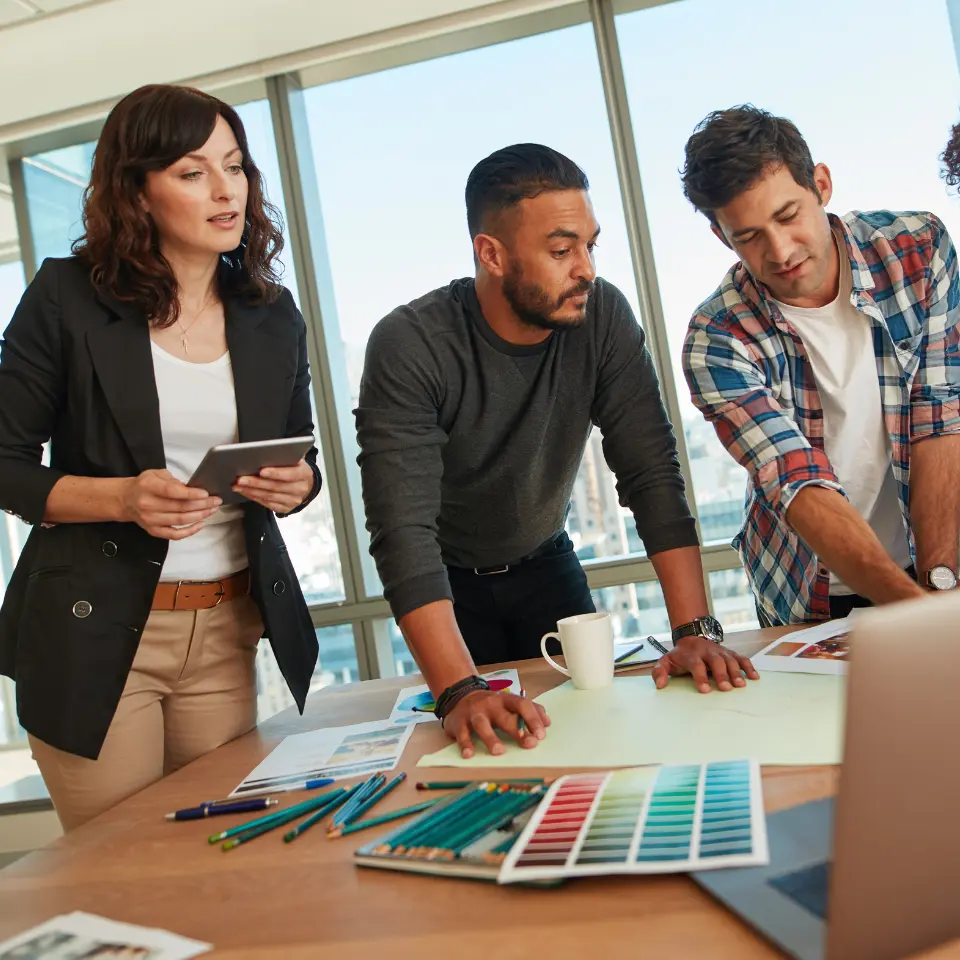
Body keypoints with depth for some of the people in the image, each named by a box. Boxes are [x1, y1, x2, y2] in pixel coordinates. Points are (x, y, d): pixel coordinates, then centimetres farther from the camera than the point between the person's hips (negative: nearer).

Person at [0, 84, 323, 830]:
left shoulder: (272, 315, 5)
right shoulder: (68, 297, -6)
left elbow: (301, 458, 13)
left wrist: (295, 486, -9)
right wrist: (122, 498, -20)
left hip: (228, 634, 4)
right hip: (93, 632, -3)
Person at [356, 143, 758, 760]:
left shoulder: (603, 317, -19)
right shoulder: (409, 346, -29)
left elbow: (653, 474, -19)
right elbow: (403, 530, -35)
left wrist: (695, 629, -28)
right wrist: (461, 691, -45)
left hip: (548, 565, 3)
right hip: (451, 585, -2)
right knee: (486, 751, 3)